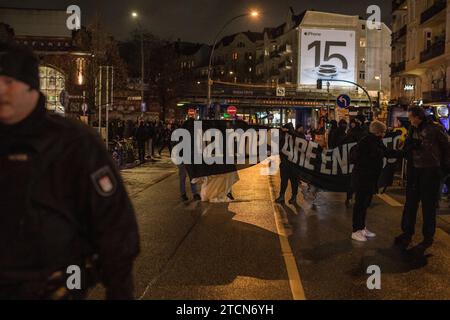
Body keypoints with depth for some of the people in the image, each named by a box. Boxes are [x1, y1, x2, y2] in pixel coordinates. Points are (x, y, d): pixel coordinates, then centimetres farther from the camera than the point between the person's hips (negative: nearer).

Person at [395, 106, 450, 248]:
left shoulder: (434, 129, -10)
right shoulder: (412, 130, 8)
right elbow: (407, 150, 9)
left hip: (430, 171, -5)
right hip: (414, 170, 5)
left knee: (429, 205, 5)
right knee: (410, 203, 9)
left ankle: (428, 236, 17)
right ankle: (407, 233, 18)